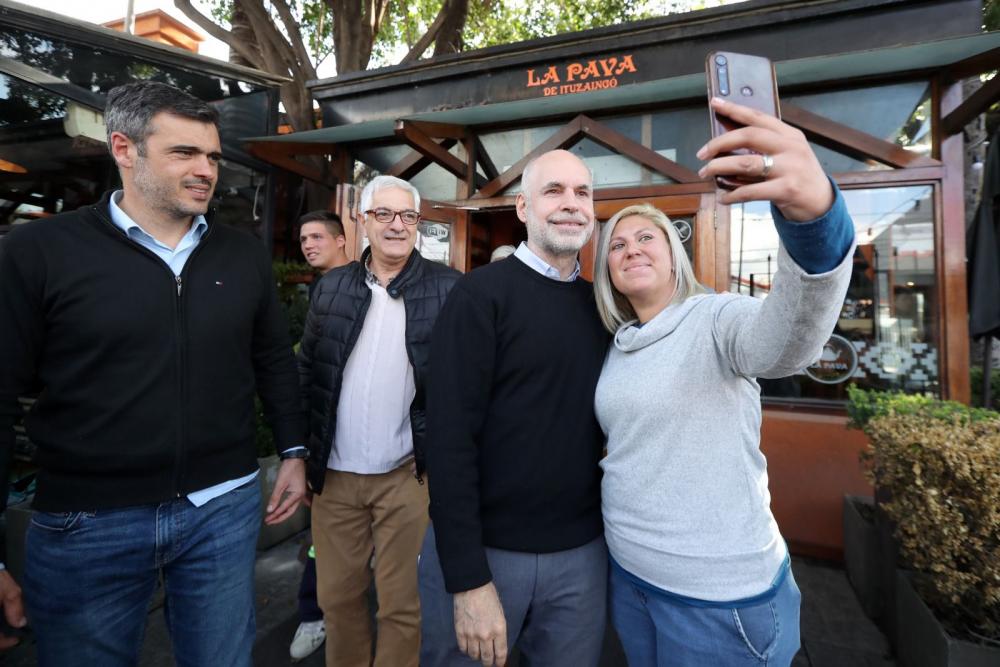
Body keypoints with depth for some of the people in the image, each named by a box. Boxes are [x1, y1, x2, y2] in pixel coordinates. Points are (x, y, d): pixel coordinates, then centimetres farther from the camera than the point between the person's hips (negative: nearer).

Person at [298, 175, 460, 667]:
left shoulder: (448, 288, -7)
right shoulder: (331, 287, 5)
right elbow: (306, 371, 9)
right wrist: (304, 451, 6)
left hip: (408, 473, -3)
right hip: (334, 474, 4)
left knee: (402, 603, 11)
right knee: (337, 596, 20)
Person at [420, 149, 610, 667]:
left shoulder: (600, 305, 5)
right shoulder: (481, 294, -12)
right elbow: (449, 436, -16)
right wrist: (468, 578, -18)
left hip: (581, 554, 5)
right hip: (479, 550, -4)